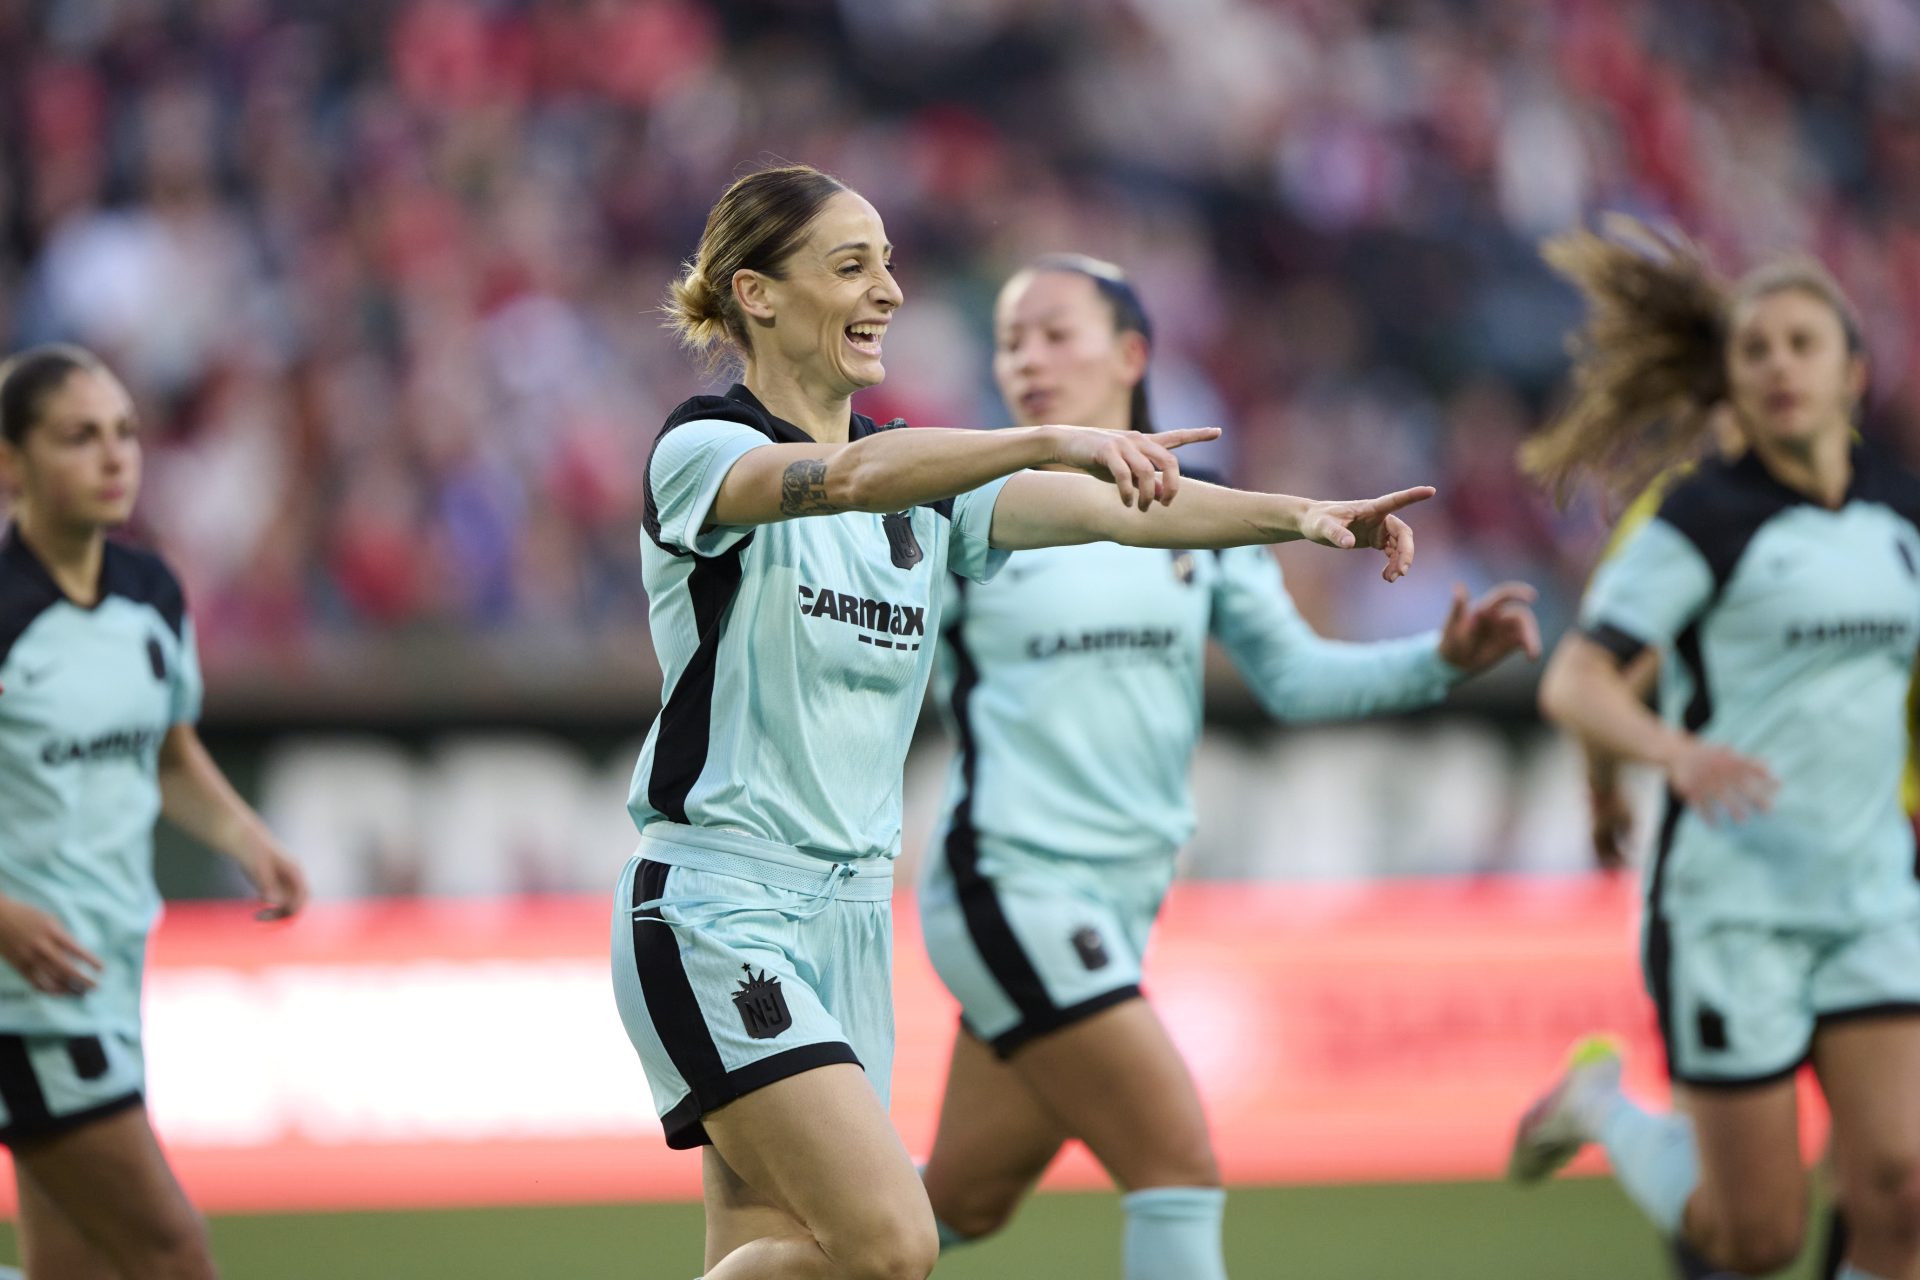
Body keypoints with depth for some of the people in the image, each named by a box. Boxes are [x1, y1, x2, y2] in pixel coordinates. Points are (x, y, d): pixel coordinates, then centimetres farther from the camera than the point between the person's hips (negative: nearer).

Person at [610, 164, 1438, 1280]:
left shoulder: (927, 479, 13)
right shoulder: (703, 450, -8)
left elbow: (1109, 510, -2)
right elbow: (844, 476, -30)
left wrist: (1299, 515, -17)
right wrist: (1053, 441, -43)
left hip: (852, 922, 7)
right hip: (718, 912, -7)